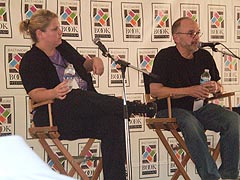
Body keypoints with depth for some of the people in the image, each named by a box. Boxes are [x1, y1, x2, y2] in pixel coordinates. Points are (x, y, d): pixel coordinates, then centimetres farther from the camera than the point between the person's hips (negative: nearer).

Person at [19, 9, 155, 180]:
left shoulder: (63, 47, 18)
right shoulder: (30, 61, -2)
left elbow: (83, 65, 33)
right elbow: (36, 94, -16)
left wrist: (94, 61, 9)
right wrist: (55, 93, -37)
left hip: (87, 110, 6)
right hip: (56, 118, -6)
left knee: (113, 120, -26)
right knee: (77, 97, -38)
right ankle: (131, 107, -31)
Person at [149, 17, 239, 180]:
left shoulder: (205, 56, 11)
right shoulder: (165, 56, -5)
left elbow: (219, 87, 20)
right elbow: (154, 90, -14)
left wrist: (216, 88, -8)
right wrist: (190, 91, -17)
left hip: (200, 107, 5)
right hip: (172, 109, -5)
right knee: (191, 124, -38)